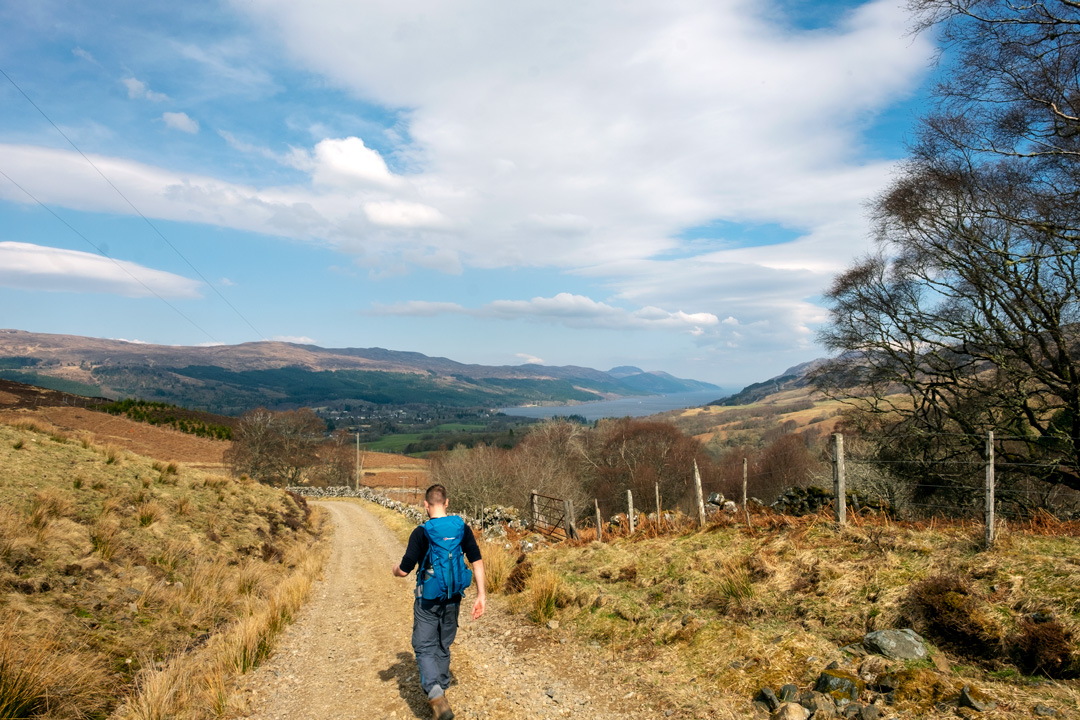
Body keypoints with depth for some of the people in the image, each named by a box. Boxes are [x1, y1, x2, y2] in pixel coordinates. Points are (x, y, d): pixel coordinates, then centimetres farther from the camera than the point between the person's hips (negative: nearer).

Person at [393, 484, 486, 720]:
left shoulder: (420, 533, -15)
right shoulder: (462, 528, -4)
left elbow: (404, 570, -15)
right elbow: (477, 561, -5)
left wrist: (395, 569, 9)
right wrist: (481, 595, 0)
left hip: (427, 601, -4)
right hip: (452, 600, 4)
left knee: (424, 648, 6)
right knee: (443, 647, 20)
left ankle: (436, 697, -12)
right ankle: (441, 692, 32)